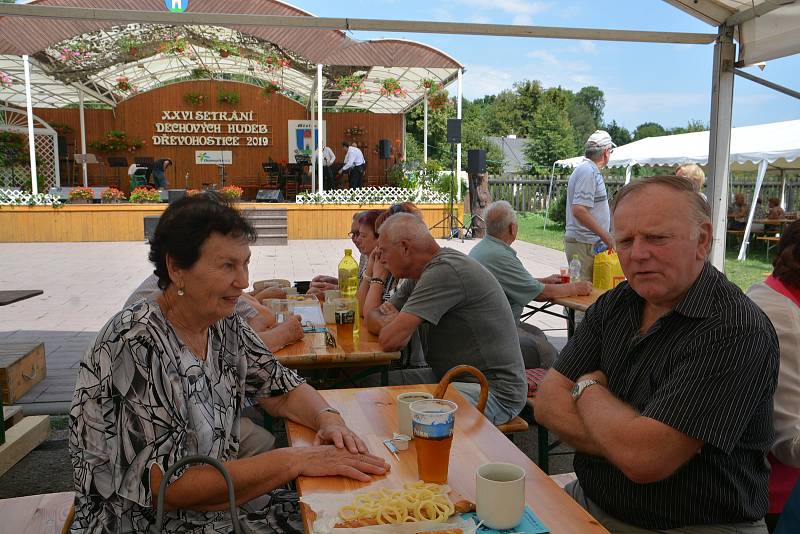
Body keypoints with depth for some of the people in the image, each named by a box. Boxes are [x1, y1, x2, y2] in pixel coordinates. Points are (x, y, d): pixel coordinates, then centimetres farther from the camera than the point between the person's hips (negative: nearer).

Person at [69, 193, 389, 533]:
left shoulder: (225, 326, -2)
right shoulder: (134, 346, -24)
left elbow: (283, 390, 7)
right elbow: (164, 489, -26)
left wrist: (328, 418, -15)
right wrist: (295, 460, -27)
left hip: (221, 502, 7)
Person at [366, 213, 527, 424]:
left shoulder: (445, 272, -23)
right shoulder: (421, 275, 8)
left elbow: (390, 340, -27)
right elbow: (374, 318, 12)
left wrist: (392, 323, -4)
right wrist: (394, 322, -10)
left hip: (493, 390, -9)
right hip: (451, 376, 9)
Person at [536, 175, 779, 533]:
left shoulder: (737, 332, -20)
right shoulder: (614, 305, 2)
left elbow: (643, 459, -27)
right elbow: (548, 404, -4)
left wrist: (589, 389, -9)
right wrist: (630, 440, -19)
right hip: (591, 502, 6)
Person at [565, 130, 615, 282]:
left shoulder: (591, 170, 17)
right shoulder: (588, 171, -14)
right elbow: (578, 210, -24)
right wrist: (604, 234, -17)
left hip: (588, 241, 10)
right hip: (584, 244, -10)